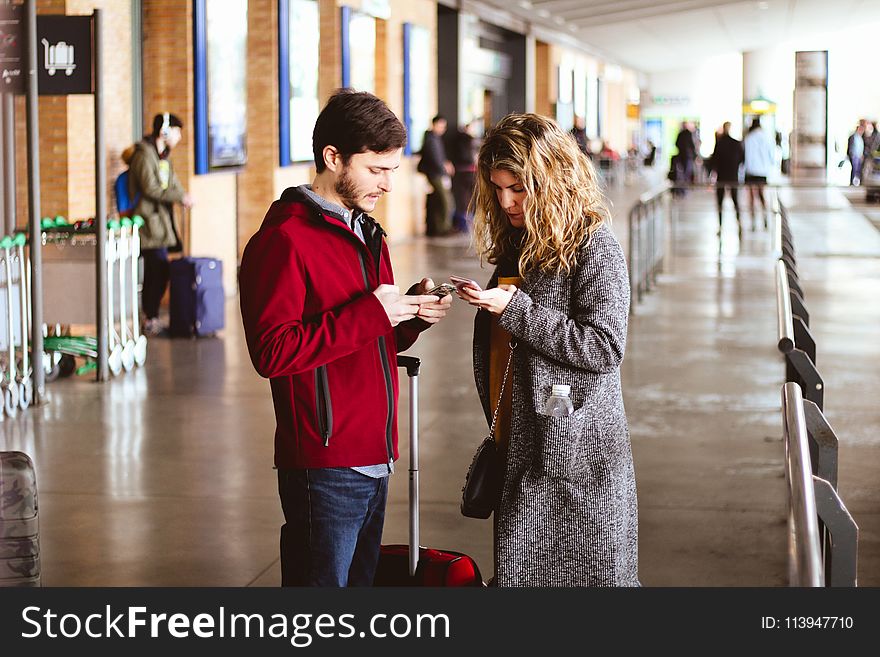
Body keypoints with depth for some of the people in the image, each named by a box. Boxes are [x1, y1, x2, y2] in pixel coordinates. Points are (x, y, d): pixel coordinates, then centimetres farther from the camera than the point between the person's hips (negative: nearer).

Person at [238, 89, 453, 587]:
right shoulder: (286, 239, -11)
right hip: (325, 466, -9)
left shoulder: (366, 234, 18)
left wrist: (413, 313, 3)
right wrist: (370, 315, -20)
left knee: (361, 578, 13)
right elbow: (272, 352, -20)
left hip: (374, 459, 9)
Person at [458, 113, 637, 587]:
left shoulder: (594, 246, -12)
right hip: (523, 450, 8)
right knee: (515, 571, 11)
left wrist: (513, 309, -21)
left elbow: (605, 347, -19)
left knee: (581, 574, -3)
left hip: (576, 457, -8)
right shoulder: (517, 244, 13)